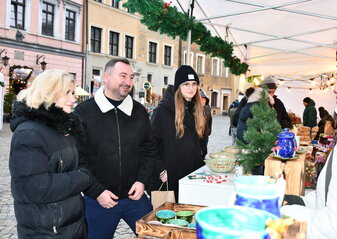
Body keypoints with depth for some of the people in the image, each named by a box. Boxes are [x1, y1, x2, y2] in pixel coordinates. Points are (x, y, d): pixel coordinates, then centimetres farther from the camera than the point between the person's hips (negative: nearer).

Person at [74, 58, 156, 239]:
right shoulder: (83, 112, -8)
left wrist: (142, 181, -3)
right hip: (98, 200, -3)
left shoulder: (139, 111, 4)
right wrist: (96, 191, -12)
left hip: (135, 196, 3)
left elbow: (148, 150, 10)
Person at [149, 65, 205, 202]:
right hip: (169, 177, -6)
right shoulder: (163, 110, -11)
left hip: (192, 174, 6)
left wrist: (200, 166, 12)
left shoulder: (195, 110, 11)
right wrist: (161, 170, -18)